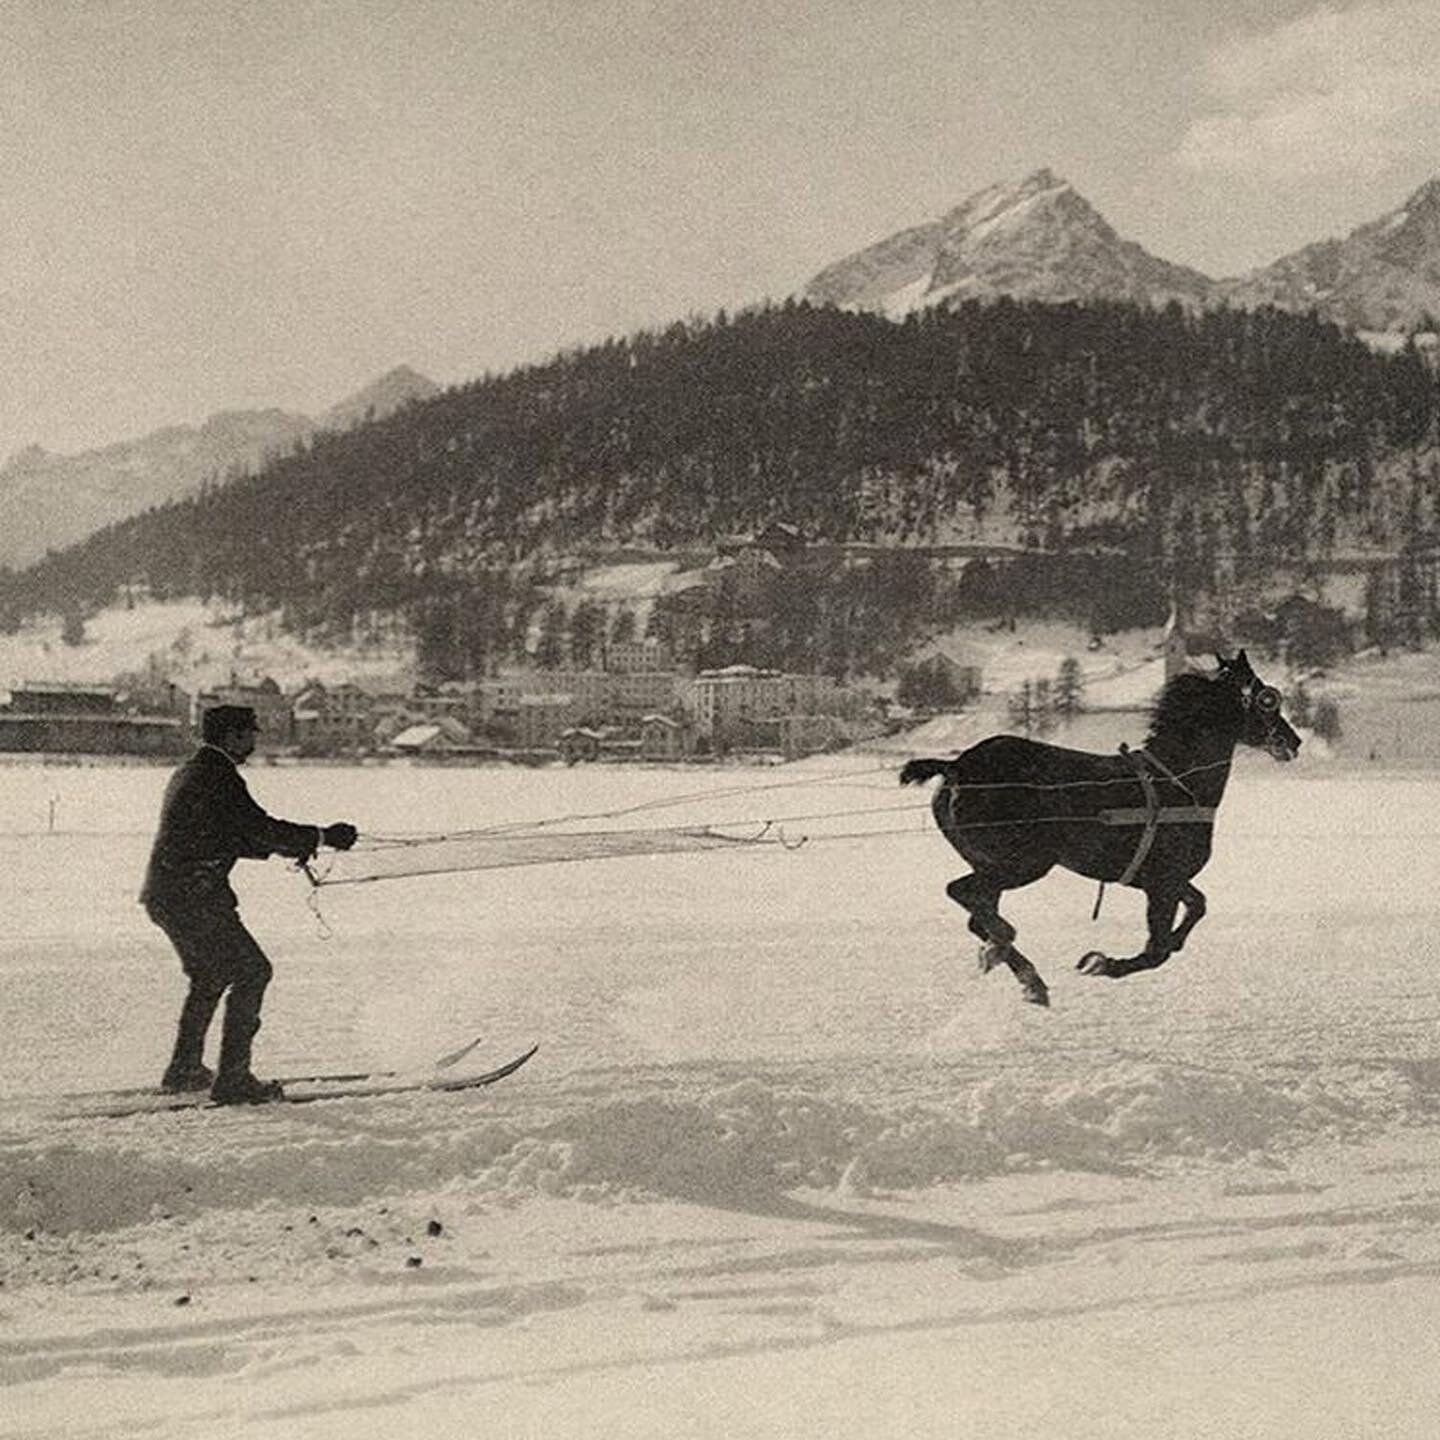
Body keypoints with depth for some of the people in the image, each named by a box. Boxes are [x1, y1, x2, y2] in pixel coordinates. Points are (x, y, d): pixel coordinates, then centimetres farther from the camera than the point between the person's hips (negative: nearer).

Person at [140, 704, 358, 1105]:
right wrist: (322, 837, -13)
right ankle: (232, 1079, -9)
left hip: (165, 895, 10)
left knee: (210, 975, 25)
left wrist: (290, 845, 16)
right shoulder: (217, 778, -13)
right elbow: (258, 828, -20)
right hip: (193, 898, -10)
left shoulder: (189, 773, 19)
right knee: (251, 972, -7)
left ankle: (184, 1070, 32)